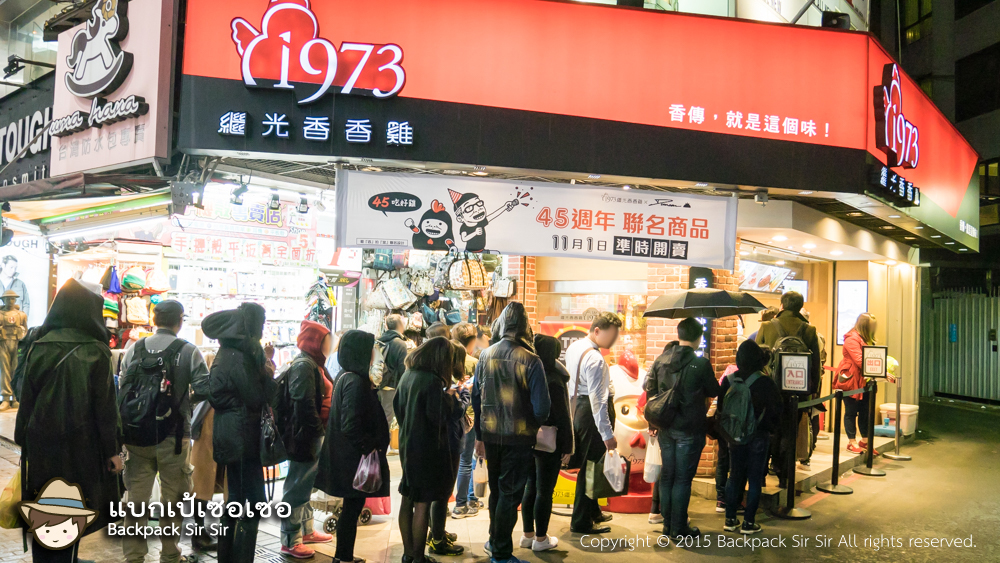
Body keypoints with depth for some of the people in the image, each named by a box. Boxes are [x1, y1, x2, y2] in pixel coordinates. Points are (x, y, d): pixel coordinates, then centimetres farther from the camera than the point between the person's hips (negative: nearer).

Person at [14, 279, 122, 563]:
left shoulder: (39, 347, 1)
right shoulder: (95, 352, -11)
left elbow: (26, 400, 6)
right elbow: (105, 407, -9)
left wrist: (24, 441, 16)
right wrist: (113, 450, -1)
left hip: (40, 446, 4)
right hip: (80, 451, -4)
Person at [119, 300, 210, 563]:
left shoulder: (134, 350, 2)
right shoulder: (188, 351, -9)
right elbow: (204, 390, -12)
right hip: (174, 437, -3)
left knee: (136, 497, 11)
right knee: (172, 498, 10)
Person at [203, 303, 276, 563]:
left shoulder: (229, 352, 12)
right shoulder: (239, 358, -18)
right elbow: (256, 399, -18)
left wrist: (266, 374, 5)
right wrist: (268, 374, -4)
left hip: (234, 436, 10)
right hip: (242, 436, -10)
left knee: (236, 500, 17)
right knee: (256, 503, -6)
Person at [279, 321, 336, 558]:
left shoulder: (313, 364, 15)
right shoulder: (304, 365, -16)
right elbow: (305, 404, -23)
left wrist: (321, 431, 17)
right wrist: (318, 431, -20)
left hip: (314, 435, 10)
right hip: (306, 436, -10)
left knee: (305, 485, 20)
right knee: (297, 487, -2)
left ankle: (306, 530, 32)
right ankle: (290, 542, 6)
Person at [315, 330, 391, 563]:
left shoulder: (346, 377, 8)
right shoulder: (355, 382, -22)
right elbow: (350, 425, -26)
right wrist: (369, 446, -16)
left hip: (347, 454, 10)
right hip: (354, 457, -10)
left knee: (352, 507, 18)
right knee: (352, 507, 2)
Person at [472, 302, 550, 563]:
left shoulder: (486, 356, -3)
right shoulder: (530, 361, -17)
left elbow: (476, 398, 5)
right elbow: (542, 408, -19)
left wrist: (480, 436, 14)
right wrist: (532, 423, 4)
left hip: (490, 435, 5)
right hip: (518, 437, -5)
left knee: (496, 490, 22)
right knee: (510, 494, 7)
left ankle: (495, 540, 38)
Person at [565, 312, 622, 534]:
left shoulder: (573, 348, 7)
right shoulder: (595, 359, -22)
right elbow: (597, 400, -25)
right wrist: (607, 434, -23)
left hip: (575, 406, 10)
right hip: (588, 414, -10)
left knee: (586, 464, 21)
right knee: (590, 466, 1)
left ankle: (592, 512, 36)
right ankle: (581, 522, 10)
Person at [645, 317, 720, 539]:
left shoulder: (661, 360, 2)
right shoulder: (701, 364, -13)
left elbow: (650, 391, 6)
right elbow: (714, 393, -1)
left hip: (665, 427, 5)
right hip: (690, 429, -5)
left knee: (666, 475, 14)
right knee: (682, 478, 3)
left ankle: (667, 524, 23)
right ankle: (679, 528, 9)